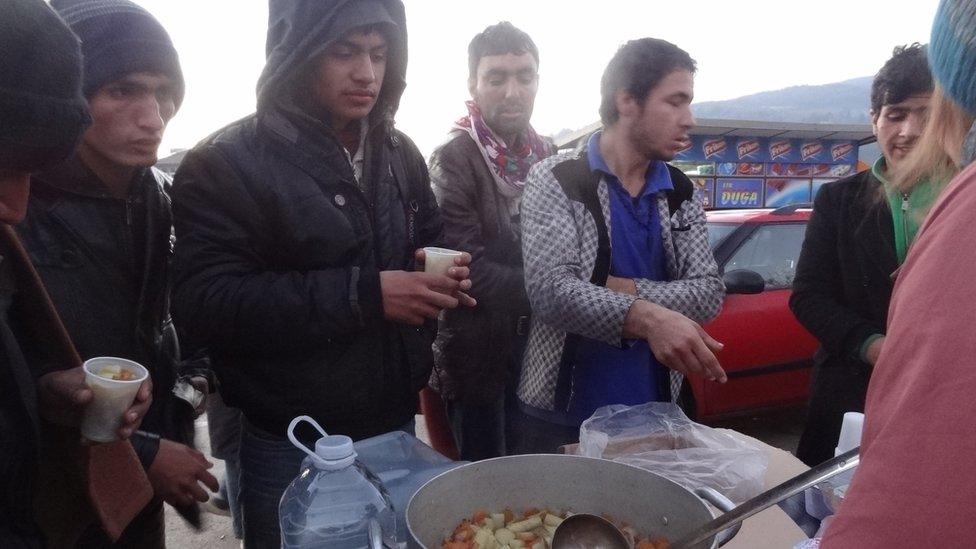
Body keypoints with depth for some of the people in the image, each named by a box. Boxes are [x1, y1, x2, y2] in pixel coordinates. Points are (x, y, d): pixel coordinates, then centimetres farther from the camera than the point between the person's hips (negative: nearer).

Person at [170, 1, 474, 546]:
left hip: (395, 428, 5)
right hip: (291, 446, -5)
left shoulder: (400, 153, 7)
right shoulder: (226, 164, -12)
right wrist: (365, 294, -27)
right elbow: (204, 303, -21)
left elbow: (430, 244, 18)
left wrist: (443, 273, -7)